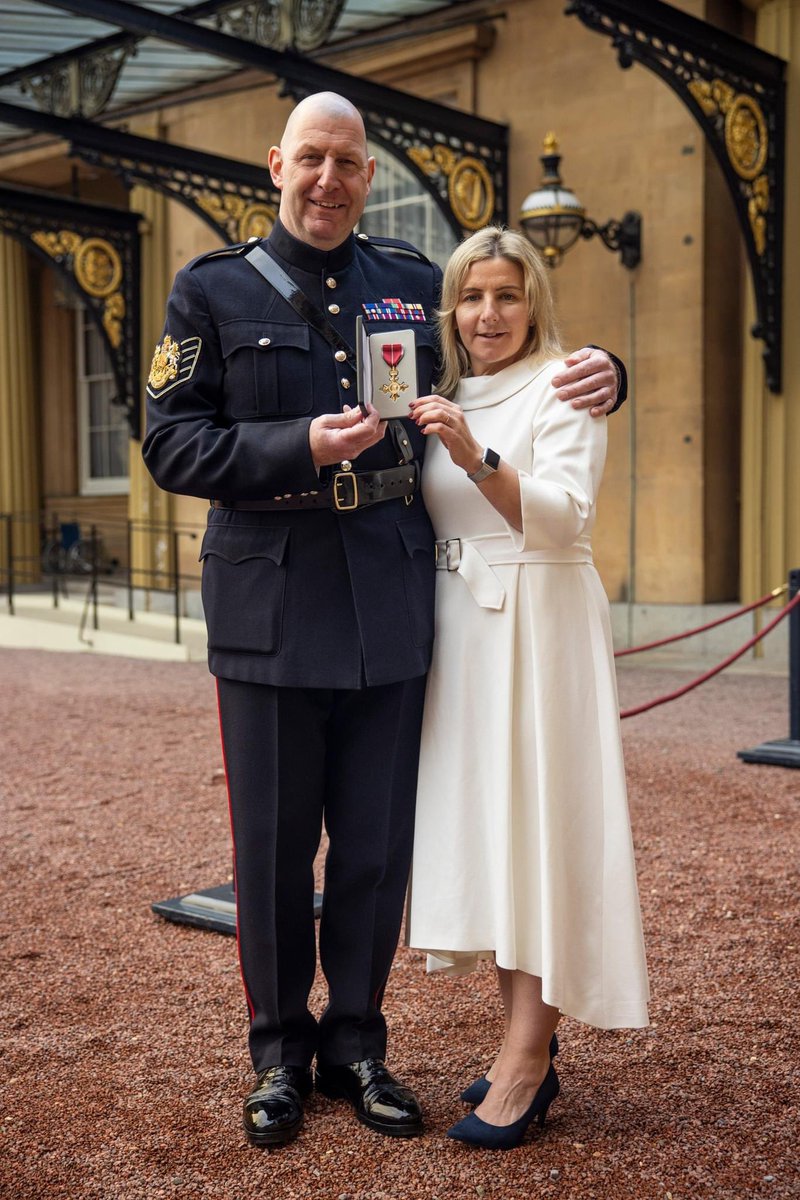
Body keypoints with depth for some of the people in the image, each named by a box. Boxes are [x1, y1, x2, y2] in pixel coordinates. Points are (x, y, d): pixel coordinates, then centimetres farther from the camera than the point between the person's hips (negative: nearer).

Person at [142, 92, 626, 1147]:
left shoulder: (416, 282, 12)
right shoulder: (212, 290, 5)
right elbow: (171, 445, -3)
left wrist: (592, 377, -1)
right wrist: (303, 447, -17)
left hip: (392, 608, 2)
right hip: (272, 606, -2)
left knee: (378, 843, 9)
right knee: (275, 844, 8)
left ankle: (356, 1042, 28)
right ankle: (280, 1052, 27)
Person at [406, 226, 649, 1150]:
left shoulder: (562, 388, -2)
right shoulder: (447, 396, 16)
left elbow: (564, 514, -16)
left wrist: (478, 458, -27)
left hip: (536, 624, -6)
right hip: (458, 631, 7)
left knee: (535, 820, -7)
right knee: (480, 823, 7)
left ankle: (526, 1062, -2)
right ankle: (524, 1038, 17)